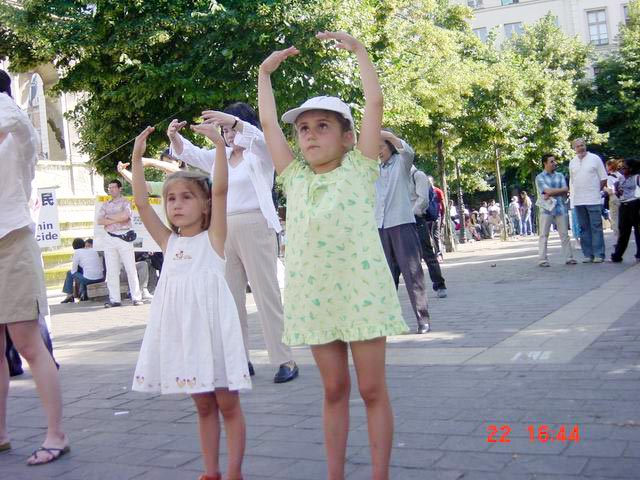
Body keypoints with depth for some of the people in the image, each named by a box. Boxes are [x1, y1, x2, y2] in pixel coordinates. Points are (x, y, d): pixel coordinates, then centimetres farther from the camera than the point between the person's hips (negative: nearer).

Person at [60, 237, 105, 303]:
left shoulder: (77, 252, 2)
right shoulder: (93, 250, 16)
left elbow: (74, 270, 4)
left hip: (89, 279, -5)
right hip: (101, 279, 5)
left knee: (70, 273, 19)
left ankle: (69, 295, 25)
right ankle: (83, 294, 32)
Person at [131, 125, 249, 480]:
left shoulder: (213, 237, -1)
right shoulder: (169, 241, 11)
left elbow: (221, 190, -13)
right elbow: (141, 203, 5)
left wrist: (218, 142, -19)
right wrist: (137, 157, 1)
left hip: (212, 325, -5)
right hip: (181, 329, 5)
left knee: (227, 404, 3)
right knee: (203, 405, 14)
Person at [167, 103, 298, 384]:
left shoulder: (260, 154, 1)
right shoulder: (220, 156, 17)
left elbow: (259, 139, -21)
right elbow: (189, 154, 12)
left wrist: (234, 120, -39)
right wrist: (174, 136, -10)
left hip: (255, 228, -6)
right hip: (225, 231, 7)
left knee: (267, 295, -7)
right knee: (230, 297, 6)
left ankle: (285, 361, -3)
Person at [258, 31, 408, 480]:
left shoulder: (358, 170, 2)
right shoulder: (296, 178, 11)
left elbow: (375, 101, -2)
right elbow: (268, 124, 15)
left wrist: (357, 48, 2)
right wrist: (265, 72, 21)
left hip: (360, 290, -4)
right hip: (314, 296, 4)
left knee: (373, 389, 4)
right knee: (334, 390, 12)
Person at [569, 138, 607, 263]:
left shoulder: (594, 158, 1)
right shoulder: (572, 162, 13)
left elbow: (604, 179, 2)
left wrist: (595, 191, 0)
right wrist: (573, 194, 9)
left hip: (593, 200, -4)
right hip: (578, 201, 4)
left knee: (596, 227, -4)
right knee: (584, 229, 6)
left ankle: (598, 254, -3)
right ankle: (588, 254, 10)